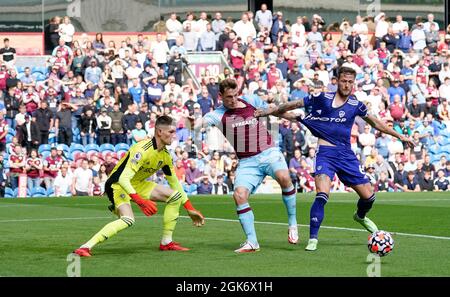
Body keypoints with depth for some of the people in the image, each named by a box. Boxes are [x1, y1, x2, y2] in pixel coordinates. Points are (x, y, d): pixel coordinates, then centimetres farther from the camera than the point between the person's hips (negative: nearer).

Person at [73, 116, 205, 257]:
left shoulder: (165, 155, 0)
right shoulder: (142, 150, -27)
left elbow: (174, 182, 14)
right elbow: (123, 178, -35)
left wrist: (190, 208, 14)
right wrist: (140, 201, -45)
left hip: (137, 184, 9)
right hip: (118, 185, -9)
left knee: (175, 195, 2)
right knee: (128, 220, -34)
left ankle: (166, 242, 9)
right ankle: (85, 248, -37)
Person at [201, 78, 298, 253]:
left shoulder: (251, 101, 7)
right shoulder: (218, 115, 0)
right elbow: (202, 122, -21)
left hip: (269, 153, -1)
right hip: (247, 162, 1)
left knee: (283, 177, -31)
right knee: (239, 195, -21)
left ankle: (293, 223, -13)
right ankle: (252, 242, -9)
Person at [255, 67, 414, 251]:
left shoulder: (355, 105, 7)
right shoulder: (322, 98, -1)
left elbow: (375, 123, 22)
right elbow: (293, 105, 8)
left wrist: (399, 136, 24)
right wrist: (270, 111, 6)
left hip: (346, 154, 4)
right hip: (325, 153, -4)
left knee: (368, 196, 5)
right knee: (322, 195, -24)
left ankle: (360, 216, 41)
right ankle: (313, 239, -14)